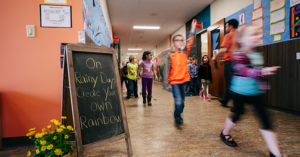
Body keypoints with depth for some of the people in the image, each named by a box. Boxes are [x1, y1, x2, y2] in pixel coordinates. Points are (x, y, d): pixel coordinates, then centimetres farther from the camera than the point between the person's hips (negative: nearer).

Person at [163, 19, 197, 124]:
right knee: (178, 101, -14)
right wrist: (166, 83, -10)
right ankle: (177, 117, 8)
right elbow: (167, 69, -5)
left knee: (182, 101, 14)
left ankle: (178, 115, 33)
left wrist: (193, 28, -8)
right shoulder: (170, 55, -3)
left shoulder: (185, 53, 6)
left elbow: (190, 42, -5)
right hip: (174, 81, -4)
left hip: (184, 80, 4)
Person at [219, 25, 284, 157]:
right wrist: (262, 72, -48)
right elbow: (244, 71, -35)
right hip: (239, 92, -6)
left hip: (254, 93, 6)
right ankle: (225, 134, 40)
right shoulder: (238, 55, -18)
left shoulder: (258, 55, 6)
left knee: (265, 120, 1)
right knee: (237, 115, 12)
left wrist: (261, 83, 22)